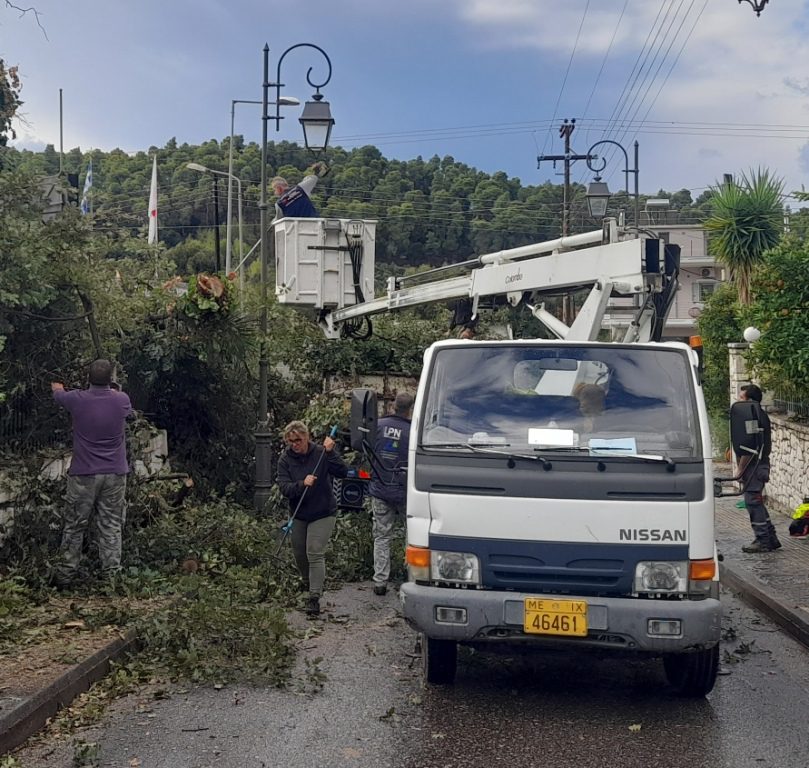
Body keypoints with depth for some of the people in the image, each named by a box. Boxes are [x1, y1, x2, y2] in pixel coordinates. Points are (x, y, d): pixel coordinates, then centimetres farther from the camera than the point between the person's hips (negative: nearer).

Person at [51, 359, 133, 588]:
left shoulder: (77, 399, -8)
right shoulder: (121, 400, -6)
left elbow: (58, 394, 17)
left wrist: (57, 387, 43)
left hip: (83, 475, -1)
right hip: (115, 475, 1)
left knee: (74, 527, 9)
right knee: (111, 527, 6)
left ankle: (65, 575, 15)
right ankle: (111, 575, 6)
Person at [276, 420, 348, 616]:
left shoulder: (321, 453, -13)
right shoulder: (285, 459, -7)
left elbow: (343, 472, -21)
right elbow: (284, 487, -16)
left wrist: (330, 453, -32)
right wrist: (302, 484, -33)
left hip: (322, 513, -4)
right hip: (298, 514, 4)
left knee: (315, 553, -14)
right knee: (299, 554, 16)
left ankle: (315, 598, -13)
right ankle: (308, 583, 44)